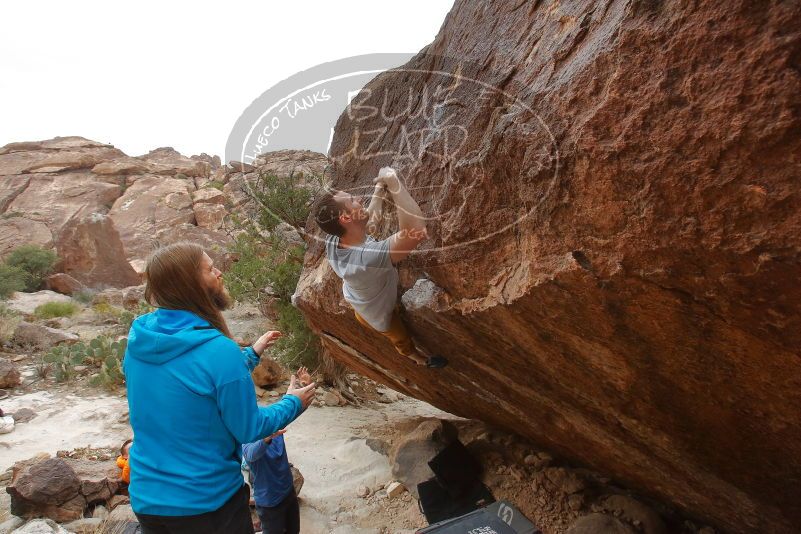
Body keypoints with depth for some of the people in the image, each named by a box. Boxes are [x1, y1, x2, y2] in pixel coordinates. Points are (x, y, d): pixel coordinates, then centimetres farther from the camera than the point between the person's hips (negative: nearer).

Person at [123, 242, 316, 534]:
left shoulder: (138, 338, -7)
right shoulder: (219, 351, -28)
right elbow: (249, 430, -16)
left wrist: (250, 354, 14)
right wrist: (293, 403, 0)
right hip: (207, 504, -6)